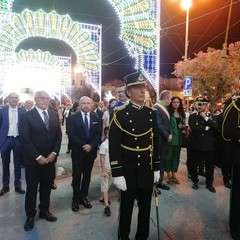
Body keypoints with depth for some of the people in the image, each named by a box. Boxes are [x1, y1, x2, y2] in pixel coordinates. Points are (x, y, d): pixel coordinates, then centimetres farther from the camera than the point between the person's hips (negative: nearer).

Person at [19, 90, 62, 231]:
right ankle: (30, 216, 27)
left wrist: (54, 153, -6)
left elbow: (58, 135, 6)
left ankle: (44, 210, 34)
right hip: (33, 160, -4)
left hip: (50, 158, 4)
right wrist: (38, 157, -16)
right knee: (32, 188, 9)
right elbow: (25, 139, -13)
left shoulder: (54, 115, 6)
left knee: (47, 186, 14)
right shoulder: (27, 116, -9)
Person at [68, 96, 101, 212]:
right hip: (78, 151, -3)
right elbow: (71, 135, -11)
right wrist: (83, 146, -17)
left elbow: (98, 134, 0)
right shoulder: (73, 118, -4)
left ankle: (83, 197, 24)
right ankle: (75, 199, 19)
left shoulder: (96, 118, 5)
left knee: (87, 175, 11)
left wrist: (91, 145, -14)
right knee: (77, 176, 6)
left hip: (91, 151, 3)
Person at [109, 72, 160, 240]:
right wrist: (117, 174, -15)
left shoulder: (152, 113, 3)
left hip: (147, 171, 4)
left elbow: (156, 142, 8)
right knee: (126, 208, 14)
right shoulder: (120, 114, -12)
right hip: (128, 172, -4)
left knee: (145, 208, 18)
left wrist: (156, 168, 9)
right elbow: (114, 146, -14)